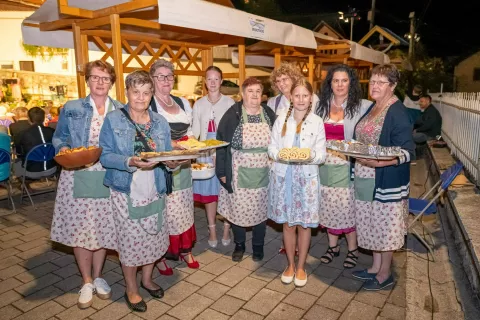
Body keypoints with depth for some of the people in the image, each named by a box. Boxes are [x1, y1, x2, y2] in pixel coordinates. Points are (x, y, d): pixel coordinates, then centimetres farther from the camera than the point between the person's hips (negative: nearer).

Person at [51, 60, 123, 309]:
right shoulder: (71, 109, 5)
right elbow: (59, 138, 10)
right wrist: (63, 149, -11)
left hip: (108, 179, 1)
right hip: (78, 178, 0)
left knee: (103, 227, 9)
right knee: (80, 228, 4)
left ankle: (97, 277, 31)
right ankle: (86, 281, 25)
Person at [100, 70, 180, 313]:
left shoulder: (160, 122, 7)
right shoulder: (113, 119, -3)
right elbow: (105, 155, -10)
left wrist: (171, 161, -14)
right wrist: (130, 162, -26)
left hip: (155, 191, 4)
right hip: (126, 192, -3)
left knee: (155, 237, 13)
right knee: (130, 240, 4)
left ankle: (147, 278, 39)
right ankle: (131, 289, 28)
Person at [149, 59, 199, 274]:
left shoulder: (183, 103, 13)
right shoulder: (147, 104, -7)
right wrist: (168, 144, -22)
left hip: (183, 165, 6)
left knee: (184, 208, 14)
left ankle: (185, 250, 29)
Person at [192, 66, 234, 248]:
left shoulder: (229, 102, -1)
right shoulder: (199, 104, 7)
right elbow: (195, 131, 6)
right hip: (206, 154, 2)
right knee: (208, 192, 7)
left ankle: (226, 229, 20)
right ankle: (212, 230, 21)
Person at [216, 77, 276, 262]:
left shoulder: (269, 114, 3)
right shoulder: (232, 115, -6)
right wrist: (222, 171, -7)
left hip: (263, 174, 2)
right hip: (239, 174, -2)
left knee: (261, 208, 12)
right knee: (237, 208, 8)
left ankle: (258, 245, 33)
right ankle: (239, 245, 31)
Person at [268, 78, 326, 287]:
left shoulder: (317, 122, -1)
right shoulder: (281, 120, 4)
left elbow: (322, 155, -2)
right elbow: (271, 148, 4)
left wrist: (308, 156, -23)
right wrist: (281, 154, -17)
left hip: (306, 178, -1)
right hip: (283, 177, 2)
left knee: (304, 224, 7)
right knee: (287, 224, 10)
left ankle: (301, 267, 26)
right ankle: (290, 265, 29)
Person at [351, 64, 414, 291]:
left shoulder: (397, 112, -14)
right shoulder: (372, 109, 10)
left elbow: (407, 151, -19)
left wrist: (380, 162, -32)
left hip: (386, 182, -8)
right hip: (365, 179, 8)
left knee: (385, 226, 6)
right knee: (373, 224, 17)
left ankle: (385, 274, 24)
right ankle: (375, 267, 34)